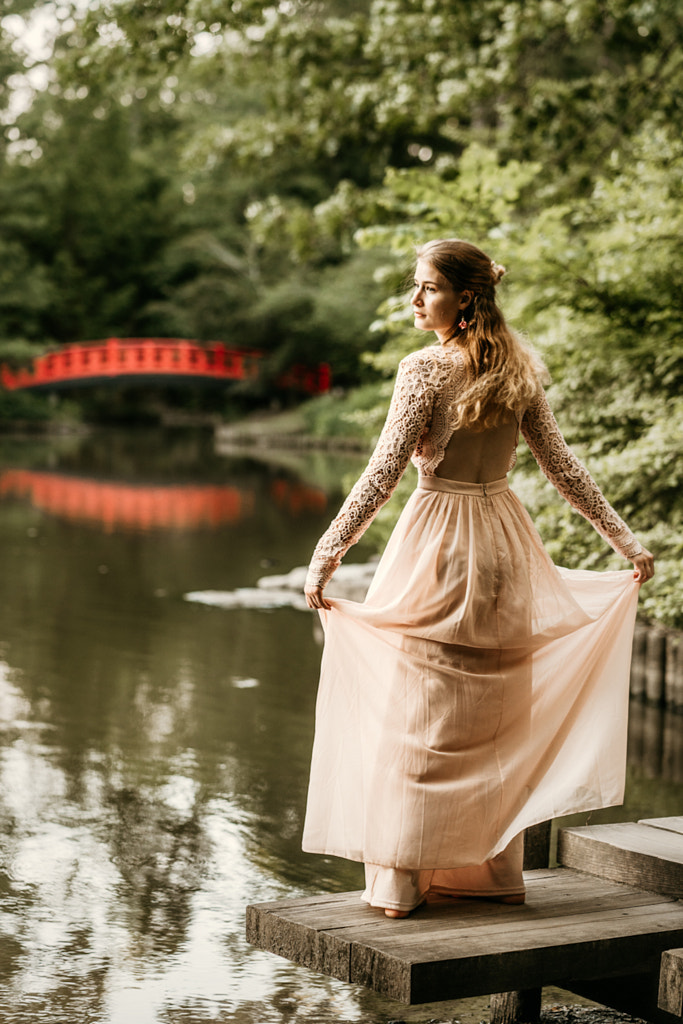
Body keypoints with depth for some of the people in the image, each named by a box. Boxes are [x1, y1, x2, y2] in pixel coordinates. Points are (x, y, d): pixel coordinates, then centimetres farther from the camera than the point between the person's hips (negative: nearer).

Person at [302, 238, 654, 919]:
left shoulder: (425, 369, -12)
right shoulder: (520, 370, 5)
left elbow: (383, 473, -17)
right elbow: (562, 466, 7)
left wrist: (326, 554, -16)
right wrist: (625, 541, 15)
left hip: (439, 546, -5)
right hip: (504, 542, 5)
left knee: (417, 713, 1)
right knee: (496, 710, 13)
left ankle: (402, 879, 5)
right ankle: (493, 869, 21)